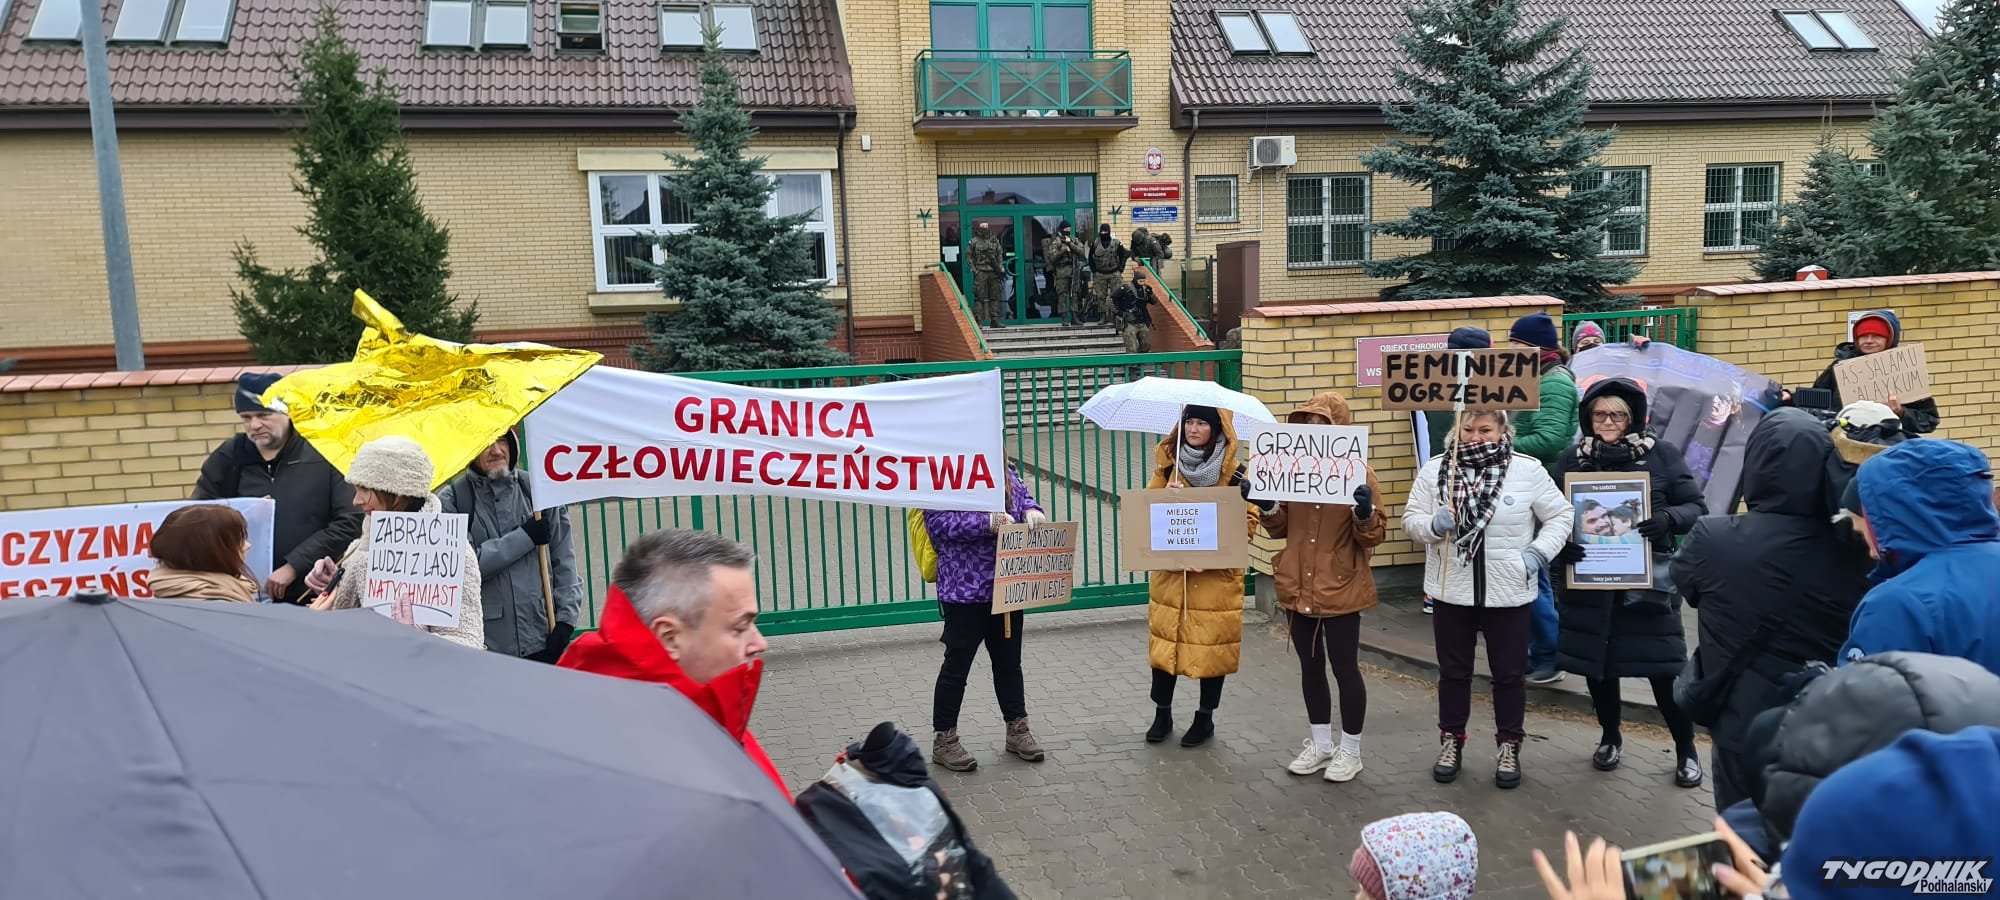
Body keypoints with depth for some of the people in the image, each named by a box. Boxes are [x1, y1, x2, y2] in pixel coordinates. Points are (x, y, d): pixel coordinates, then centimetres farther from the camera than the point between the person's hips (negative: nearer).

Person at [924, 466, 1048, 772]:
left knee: (1009, 661, 18)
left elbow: (1025, 498, 18)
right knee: (957, 664, 5)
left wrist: (1032, 512, -6)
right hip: (965, 590, -6)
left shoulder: (1006, 473, 7)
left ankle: (1017, 729, 33)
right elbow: (938, 523, -20)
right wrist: (988, 523, -27)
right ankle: (944, 740, 18)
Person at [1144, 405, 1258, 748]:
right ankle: (1162, 714, 23)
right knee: (1164, 639, 6)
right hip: (1170, 569, 3)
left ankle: (1205, 718, 21)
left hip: (1216, 573, -3)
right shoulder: (1167, 463, 5)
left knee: (1212, 643, 4)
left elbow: (1248, 520, -5)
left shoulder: (1235, 470, -5)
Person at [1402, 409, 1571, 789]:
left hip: (1508, 593, -1)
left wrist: (1538, 552, -11)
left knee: (1509, 673, 11)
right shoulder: (1435, 470, -2)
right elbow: (1411, 519, 2)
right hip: (1452, 591, 1)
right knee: (1453, 671, 13)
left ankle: (1509, 747, 26)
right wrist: (1433, 525, -19)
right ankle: (1451, 741, 28)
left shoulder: (1528, 470, -7)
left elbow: (1560, 515, 1)